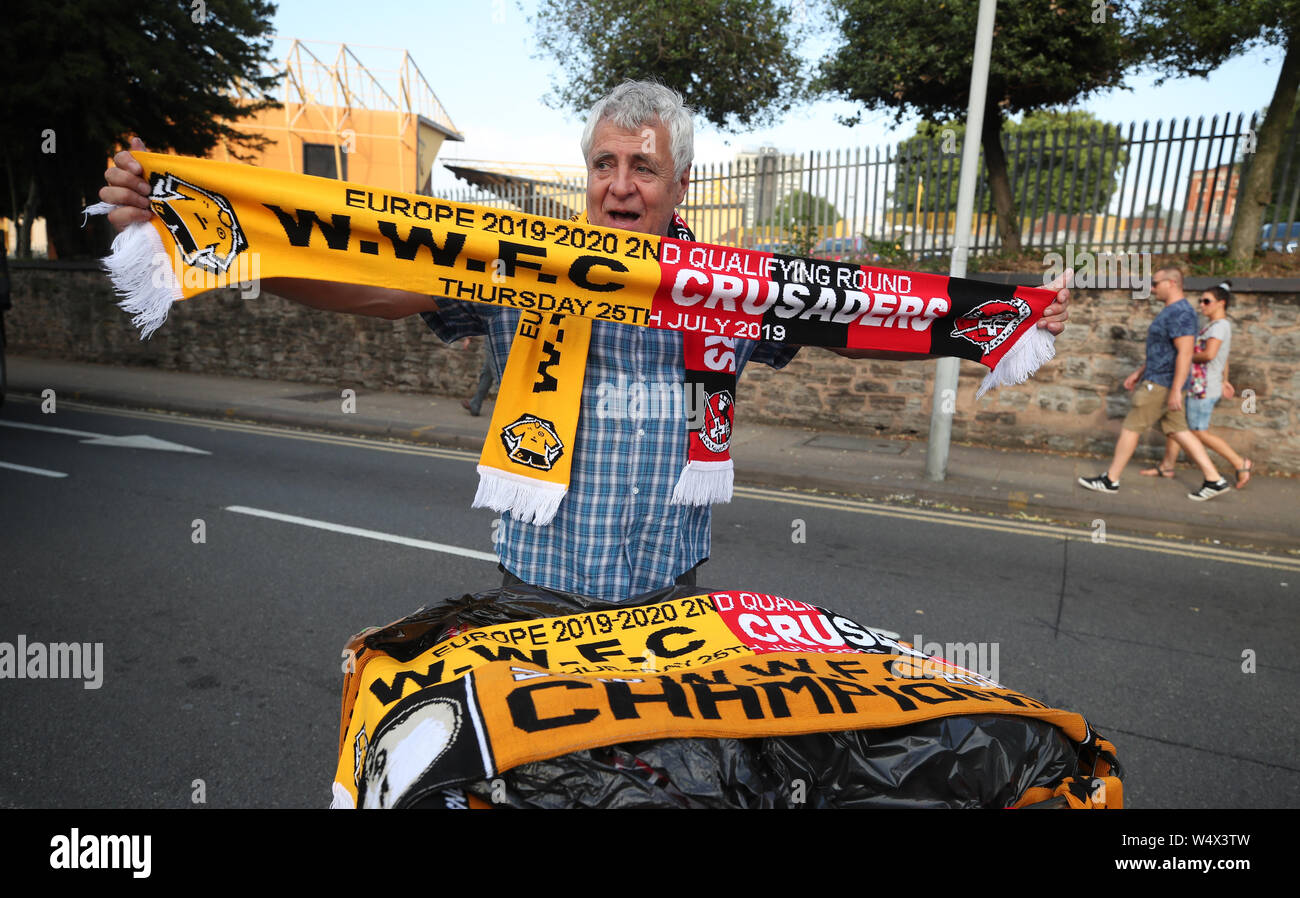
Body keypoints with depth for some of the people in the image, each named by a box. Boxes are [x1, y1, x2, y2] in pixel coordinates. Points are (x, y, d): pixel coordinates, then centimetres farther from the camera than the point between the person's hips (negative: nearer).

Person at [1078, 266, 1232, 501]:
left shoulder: (1180, 312, -17)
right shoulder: (1172, 311, 16)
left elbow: (1185, 353, -24)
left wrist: (1175, 390, -27)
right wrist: (1139, 373, 23)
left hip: (1161, 383, -10)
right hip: (1159, 379, 10)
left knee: (1131, 427, -3)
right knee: (1177, 431, 12)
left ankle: (1110, 480, 5)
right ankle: (1214, 480, 14)